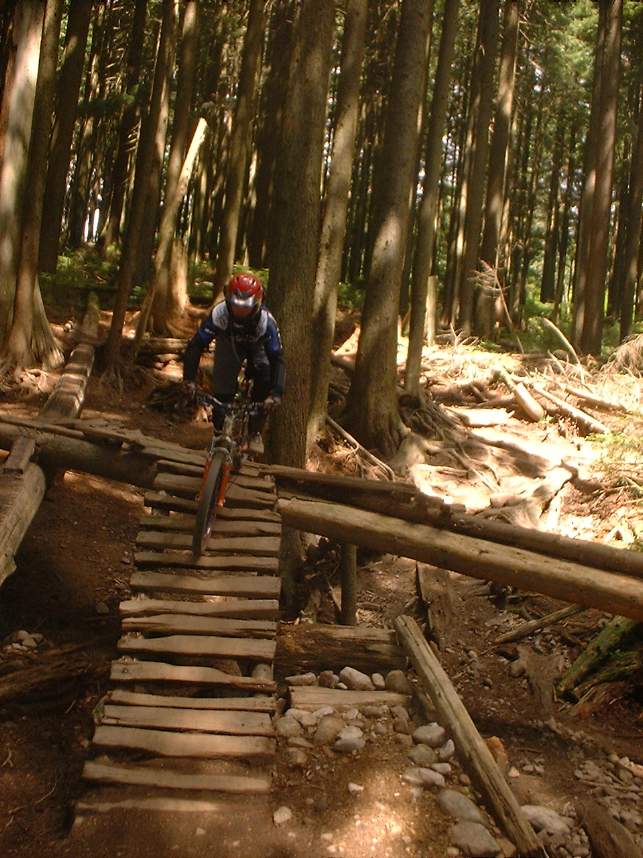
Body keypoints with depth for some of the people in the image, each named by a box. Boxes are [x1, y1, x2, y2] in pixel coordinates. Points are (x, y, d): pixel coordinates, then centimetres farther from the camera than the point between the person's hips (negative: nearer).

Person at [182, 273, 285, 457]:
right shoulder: (219, 313, -37)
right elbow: (196, 345, -34)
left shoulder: (266, 321, -39)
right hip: (229, 343, 1)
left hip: (256, 347, -1)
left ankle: (255, 432, -7)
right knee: (222, 393, -10)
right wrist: (189, 378, -44)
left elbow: (277, 358, -39)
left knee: (264, 377, -26)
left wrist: (276, 393, -51)